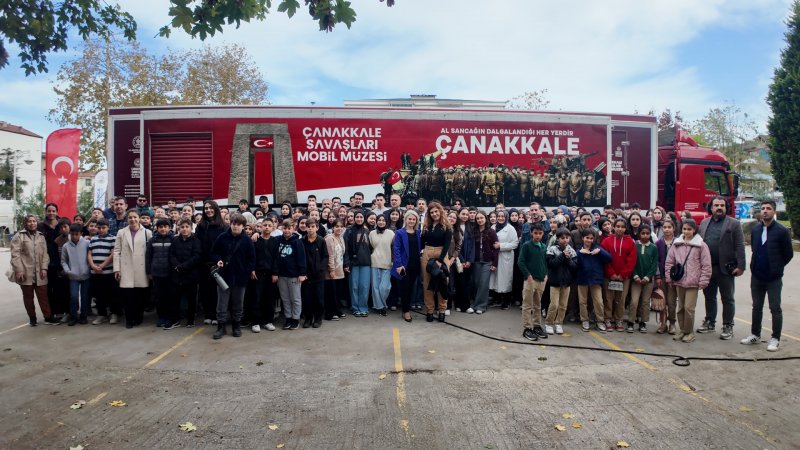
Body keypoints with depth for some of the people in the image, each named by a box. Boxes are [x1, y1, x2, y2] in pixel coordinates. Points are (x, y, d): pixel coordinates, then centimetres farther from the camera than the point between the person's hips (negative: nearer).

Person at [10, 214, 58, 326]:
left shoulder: (41, 236, 12)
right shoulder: (19, 236, 0)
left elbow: (45, 254, 7)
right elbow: (15, 254, -7)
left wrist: (44, 268, -3)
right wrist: (19, 270, -14)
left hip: (39, 273, 2)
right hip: (25, 273, -2)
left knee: (43, 296, 4)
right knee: (28, 297, 9)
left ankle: (48, 317, 9)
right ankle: (32, 318, 19)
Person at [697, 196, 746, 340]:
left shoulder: (734, 224, -3)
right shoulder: (704, 223, 10)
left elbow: (739, 247, -8)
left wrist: (740, 266, -15)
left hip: (725, 268, -4)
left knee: (727, 299, 6)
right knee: (709, 297, 15)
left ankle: (728, 327, 14)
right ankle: (710, 323, 27)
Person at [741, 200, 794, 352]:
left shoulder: (781, 231, -9)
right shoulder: (755, 230, 6)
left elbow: (788, 254, -2)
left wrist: (776, 268, 3)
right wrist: (754, 267, 10)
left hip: (774, 278, -5)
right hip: (757, 276, 5)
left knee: (775, 309, 3)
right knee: (757, 307, 13)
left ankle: (775, 339, 12)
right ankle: (755, 335, 24)